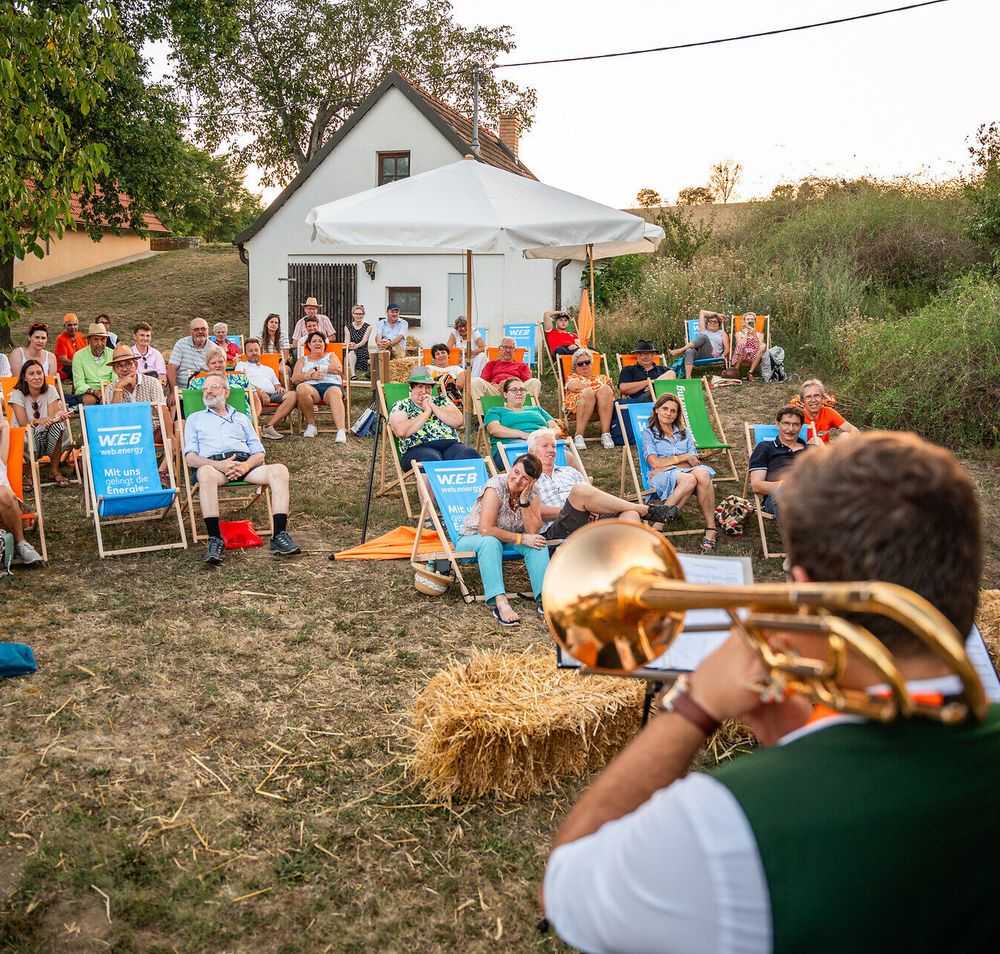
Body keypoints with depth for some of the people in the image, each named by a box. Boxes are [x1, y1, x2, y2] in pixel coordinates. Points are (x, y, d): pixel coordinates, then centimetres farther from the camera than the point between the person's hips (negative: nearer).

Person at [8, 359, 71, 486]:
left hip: (48, 440, 2)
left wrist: (59, 416, -40)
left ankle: (54, 470, -14)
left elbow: (52, 418, -14)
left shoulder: (50, 390, -3)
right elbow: (22, 424, -20)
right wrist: (38, 421, -42)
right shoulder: (17, 394, -8)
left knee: (58, 424, -30)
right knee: (29, 432, -37)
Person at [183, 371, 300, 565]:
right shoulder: (195, 419, 27)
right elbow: (190, 458, 10)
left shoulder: (242, 418, 32)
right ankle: (215, 540, -41)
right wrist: (219, 465, -10)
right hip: (212, 463, -2)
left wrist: (246, 465, -7)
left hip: (245, 462, 2)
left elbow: (259, 453, 19)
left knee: (279, 470, -28)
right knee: (205, 473, -41)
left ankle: (279, 536, -34)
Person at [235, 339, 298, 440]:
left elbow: (277, 385, 32)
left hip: (272, 395, 5)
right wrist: (260, 392, -14)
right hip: (254, 394, -5)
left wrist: (280, 388, 4)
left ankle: (269, 426, -37)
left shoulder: (269, 370, 39)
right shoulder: (242, 365, 23)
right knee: (254, 393, -42)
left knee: (292, 395, -26)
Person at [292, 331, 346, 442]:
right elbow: (294, 379, 13)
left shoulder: (331, 356, 27)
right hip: (311, 387, 1)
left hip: (331, 385, -1)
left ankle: (341, 431, -59)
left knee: (335, 392, -39)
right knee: (301, 388, -36)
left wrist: (316, 369, 4)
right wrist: (310, 375, -5)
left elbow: (339, 369, 4)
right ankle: (311, 425, -23)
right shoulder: (303, 360, 29)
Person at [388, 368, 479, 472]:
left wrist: (433, 406, 3)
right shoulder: (401, 406, 14)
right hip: (419, 448, -3)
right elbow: (401, 431, -7)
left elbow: (458, 421, 7)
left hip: (451, 445, 3)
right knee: (431, 460, -40)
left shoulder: (441, 400, 24)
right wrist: (426, 412, 1)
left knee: (469, 454, -31)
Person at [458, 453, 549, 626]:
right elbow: (485, 529, -31)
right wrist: (521, 538, -28)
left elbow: (533, 531, -17)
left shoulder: (532, 492, -8)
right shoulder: (496, 486, -25)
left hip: (509, 539, 5)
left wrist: (524, 500, -26)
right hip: (475, 538, -5)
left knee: (538, 542, -21)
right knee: (490, 542, -38)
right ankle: (500, 603, -47)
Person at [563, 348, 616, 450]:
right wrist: (600, 388, -1)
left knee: (605, 389, -29)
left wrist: (605, 389, -6)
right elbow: (574, 386, 0)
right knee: (588, 392, -34)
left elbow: (611, 390, 17)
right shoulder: (573, 377, 26)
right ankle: (579, 435, -41)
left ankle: (605, 434, -38)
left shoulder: (601, 378, 35)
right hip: (577, 408, -2)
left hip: (602, 410, 2)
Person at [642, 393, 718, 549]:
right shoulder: (648, 433, 16)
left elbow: (694, 461, 12)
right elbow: (654, 462, -1)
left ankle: (710, 529, -33)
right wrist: (684, 457, 3)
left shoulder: (684, 433, 28)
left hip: (687, 471, 4)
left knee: (702, 474, -35)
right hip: (662, 478, -3)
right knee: (688, 480, -39)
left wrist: (667, 465, -5)